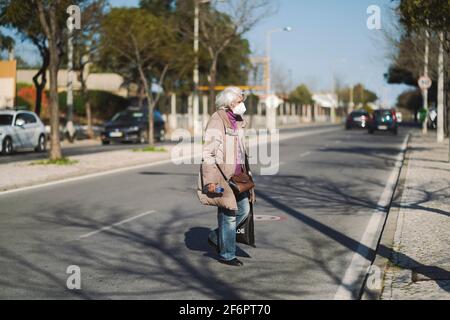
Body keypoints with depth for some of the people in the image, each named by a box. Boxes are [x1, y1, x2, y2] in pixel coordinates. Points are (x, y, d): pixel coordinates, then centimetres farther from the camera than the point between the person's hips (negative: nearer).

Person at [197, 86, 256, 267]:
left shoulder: (238, 122, 11)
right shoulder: (217, 122, -15)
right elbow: (208, 152, -17)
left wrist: (246, 174, 19)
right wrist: (211, 181, -22)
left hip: (236, 175, 8)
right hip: (221, 176, -8)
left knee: (244, 209, 9)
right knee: (228, 214, -2)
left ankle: (215, 237, 25)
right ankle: (227, 255, 11)